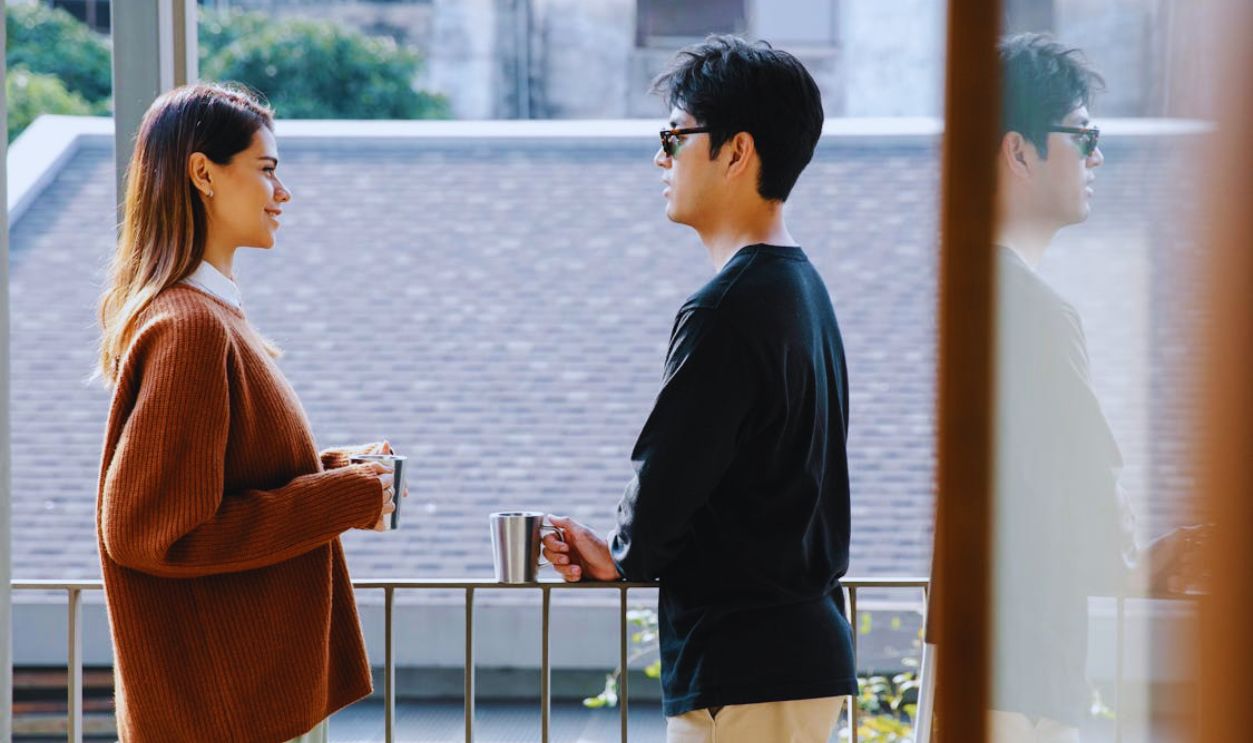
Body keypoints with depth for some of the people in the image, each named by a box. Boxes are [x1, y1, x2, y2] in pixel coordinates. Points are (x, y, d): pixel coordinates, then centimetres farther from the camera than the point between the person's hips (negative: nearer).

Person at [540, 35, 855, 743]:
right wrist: (623, 555, 13)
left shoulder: (727, 311, -18)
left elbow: (661, 489, -17)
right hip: (808, 653, 10)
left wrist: (624, 557, 5)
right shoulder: (805, 290, 14)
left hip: (746, 678, -10)